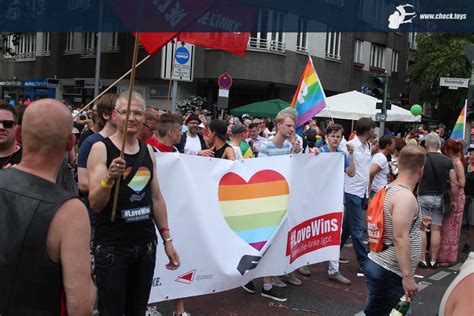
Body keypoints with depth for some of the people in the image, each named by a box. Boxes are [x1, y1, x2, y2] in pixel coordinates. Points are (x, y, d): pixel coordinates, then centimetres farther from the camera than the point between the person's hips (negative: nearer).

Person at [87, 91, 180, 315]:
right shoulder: (101, 148, -9)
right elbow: (95, 204, -14)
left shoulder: (148, 150, 8)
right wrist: (109, 178, -32)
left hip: (146, 245, 5)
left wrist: (166, 238, 12)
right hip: (111, 247, -5)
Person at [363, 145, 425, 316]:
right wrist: (408, 276, -26)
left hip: (380, 264, 9)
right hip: (389, 272, -9)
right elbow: (400, 238, -26)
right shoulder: (405, 197, -20)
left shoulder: (390, 189, 8)